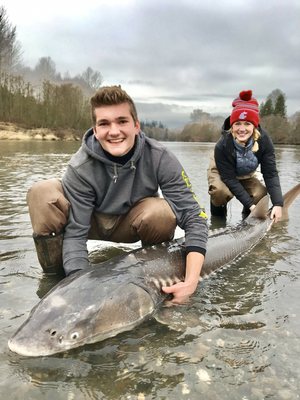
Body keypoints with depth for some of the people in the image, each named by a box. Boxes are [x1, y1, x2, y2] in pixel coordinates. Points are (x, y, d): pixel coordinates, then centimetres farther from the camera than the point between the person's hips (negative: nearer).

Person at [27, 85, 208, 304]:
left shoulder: (160, 158, -27)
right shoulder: (80, 168, -28)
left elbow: (193, 216, -28)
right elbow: (75, 233, -26)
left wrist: (191, 282, -39)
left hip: (132, 223, 1)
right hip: (92, 221, 0)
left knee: (164, 213, -35)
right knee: (42, 193, -28)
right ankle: (53, 273, -8)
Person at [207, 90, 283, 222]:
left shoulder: (264, 140, -27)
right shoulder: (222, 145, -35)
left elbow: (270, 173, -26)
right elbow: (229, 178, -32)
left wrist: (278, 204, -37)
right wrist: (249, 204, -38)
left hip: (247, 175, 3)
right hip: (222, 173, -3)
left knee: (261, 194, -24)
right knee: (221, 191, -35)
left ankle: (248, 216, 7)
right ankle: (217, 216, -3)